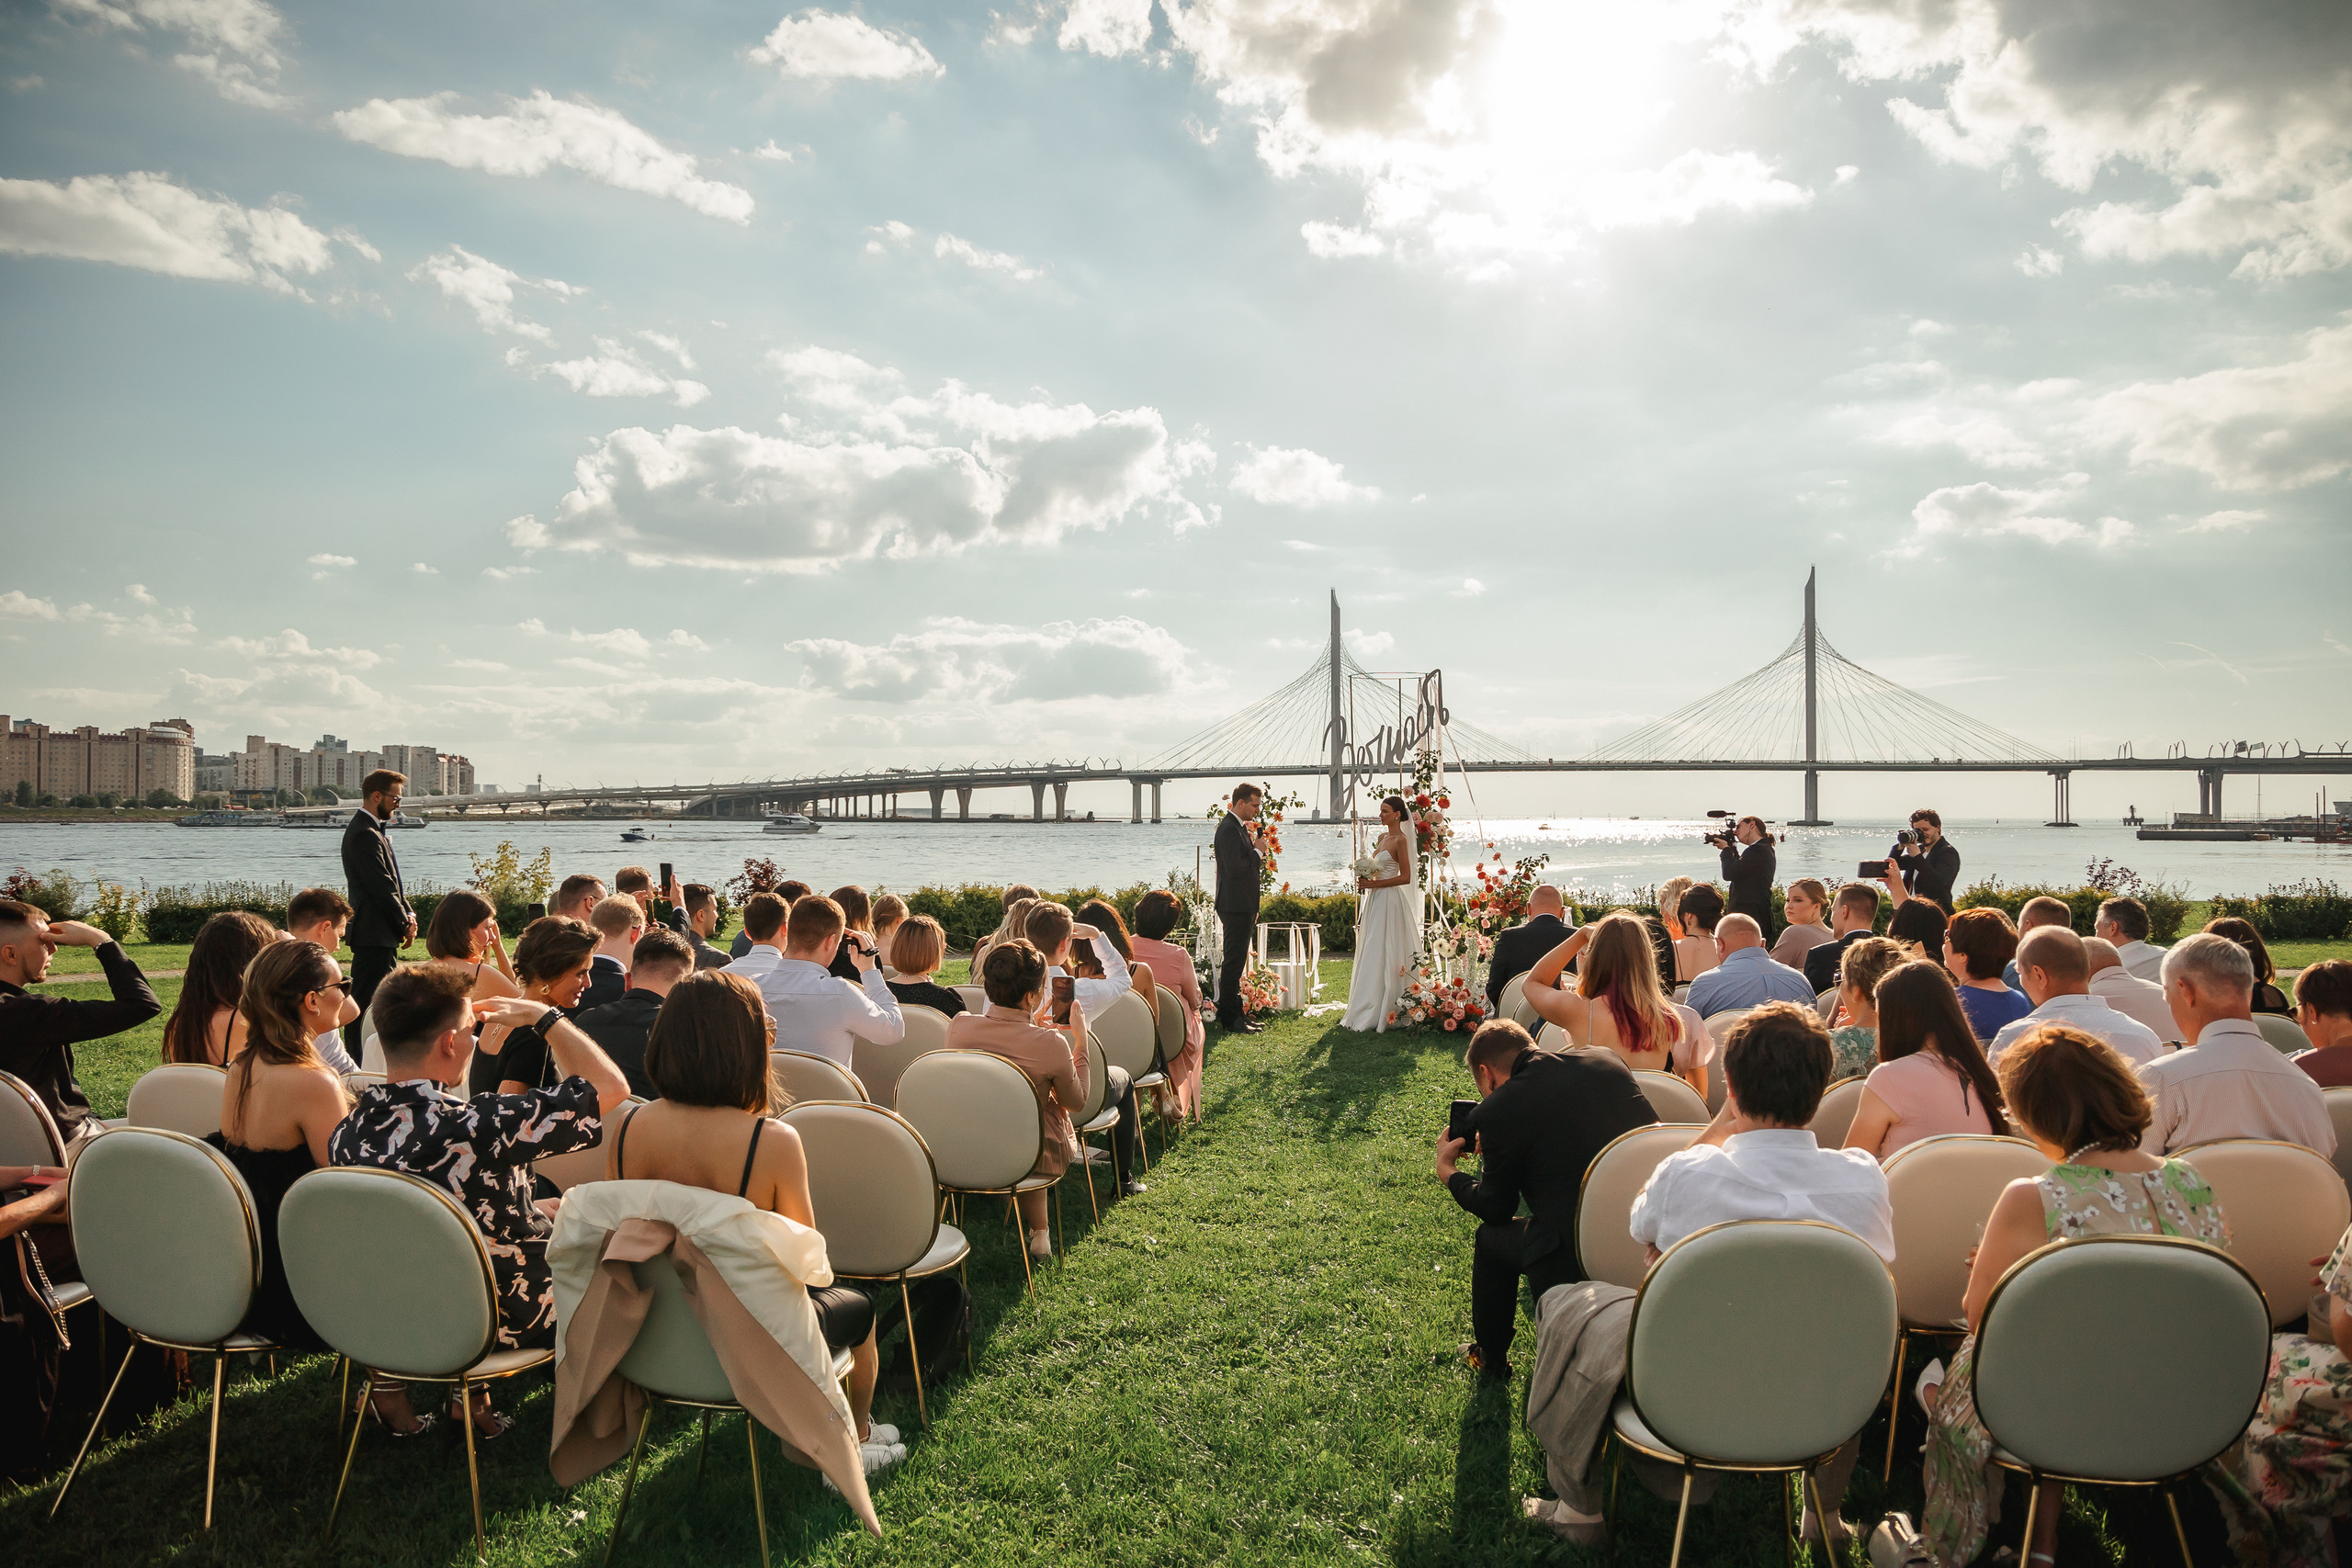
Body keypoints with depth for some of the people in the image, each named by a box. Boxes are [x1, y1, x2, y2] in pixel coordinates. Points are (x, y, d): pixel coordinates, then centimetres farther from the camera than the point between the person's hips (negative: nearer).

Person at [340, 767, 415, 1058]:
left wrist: (408, 915, 4)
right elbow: (382, 888, -20)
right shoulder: (365, 834, -17)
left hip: (381, 934, 11)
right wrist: (404, 924, -11)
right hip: (375, 935, -11)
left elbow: (392, 882, 18)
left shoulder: (375, 831, 17)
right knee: (366, 1001, -7)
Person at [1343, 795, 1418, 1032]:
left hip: (1389, 902, -9)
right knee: (1369, 957, 9)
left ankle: (1381, 1015, -2)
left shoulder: (1400, 840, -11)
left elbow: (1405, 877, -16)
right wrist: (1365, 881, 3)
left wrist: (1374, 884, -18)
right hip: (1375, 901, 9)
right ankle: (1366, 1012, 14)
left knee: (1382, 957, -7)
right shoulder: (1382, 837, 15)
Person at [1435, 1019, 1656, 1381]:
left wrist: (1447, 1171, 23)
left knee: (1491, 1237, 21)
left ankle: (1490, 1358, 39)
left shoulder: (1496, 1111, -10)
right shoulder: (1608, 1061, 6)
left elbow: (1494, 1209, 4)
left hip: (1578, 1259, -6)